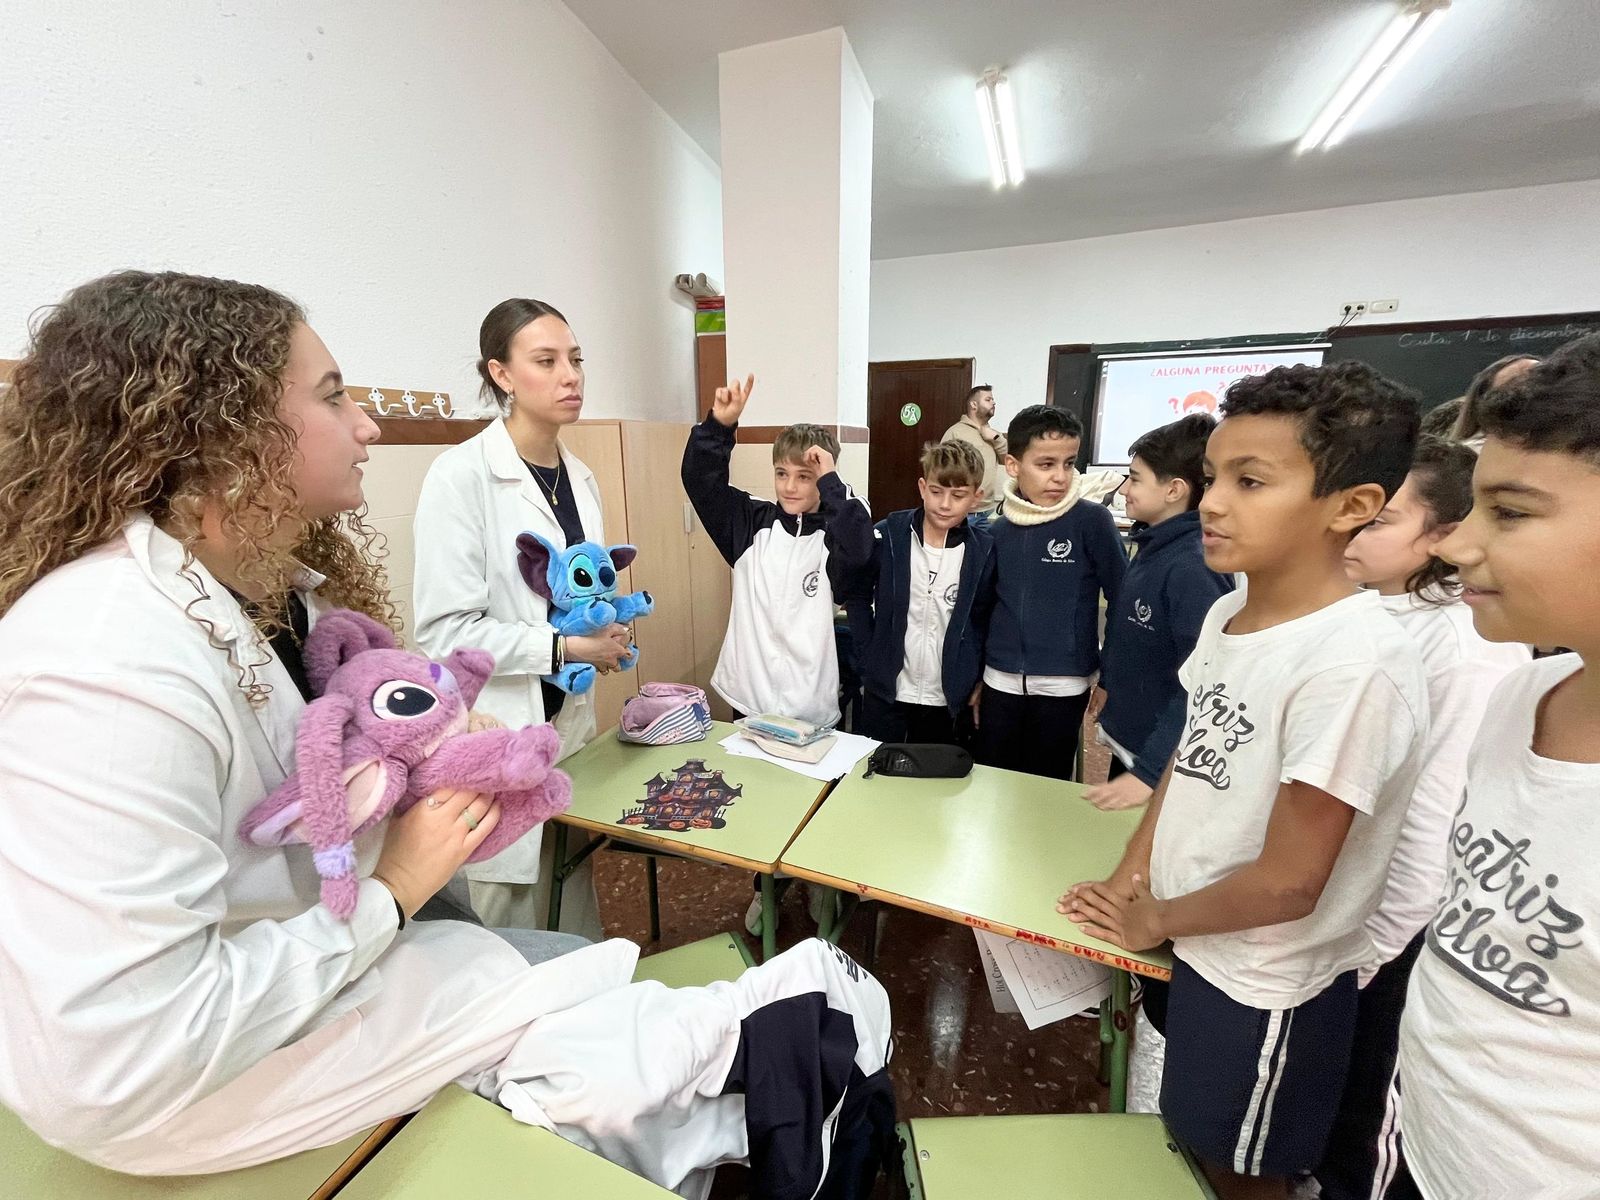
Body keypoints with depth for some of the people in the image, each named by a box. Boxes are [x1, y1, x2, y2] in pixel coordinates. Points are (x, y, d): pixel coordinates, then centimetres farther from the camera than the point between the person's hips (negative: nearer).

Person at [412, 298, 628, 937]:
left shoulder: (580, 477, 7)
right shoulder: (461, 473, -13)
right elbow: (444, 631, -18)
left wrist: (607, 631, 0)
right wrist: (564, 646, -18)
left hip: (570, 722, 6)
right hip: (493, 735, -6)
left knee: (572, 910, 17)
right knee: (506, 922, 9)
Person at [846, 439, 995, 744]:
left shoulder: (984, 550, -6)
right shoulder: (887, 535, -7)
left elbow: (985, 619, 4)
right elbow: (857, 593, 4)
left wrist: (976, 679, 1)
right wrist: (867, 656, 0)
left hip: (947, 699, 0)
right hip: (886, 691, 0)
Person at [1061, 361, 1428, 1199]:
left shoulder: (1357, 664, -29)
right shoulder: (1226, 614, -4)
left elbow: (1288, 881, -24)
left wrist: (1153, 920, -9)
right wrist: (1130, 876, -1)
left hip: (1263, 984, -6)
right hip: (1186, 945, 6)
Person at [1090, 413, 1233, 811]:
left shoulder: (1193, 567, -25)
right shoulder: (1151, 547, 1)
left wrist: (1149, 772, -27)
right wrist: (1110, 684, 18)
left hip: (1162, 763, -8)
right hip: (1124, 744, 8)